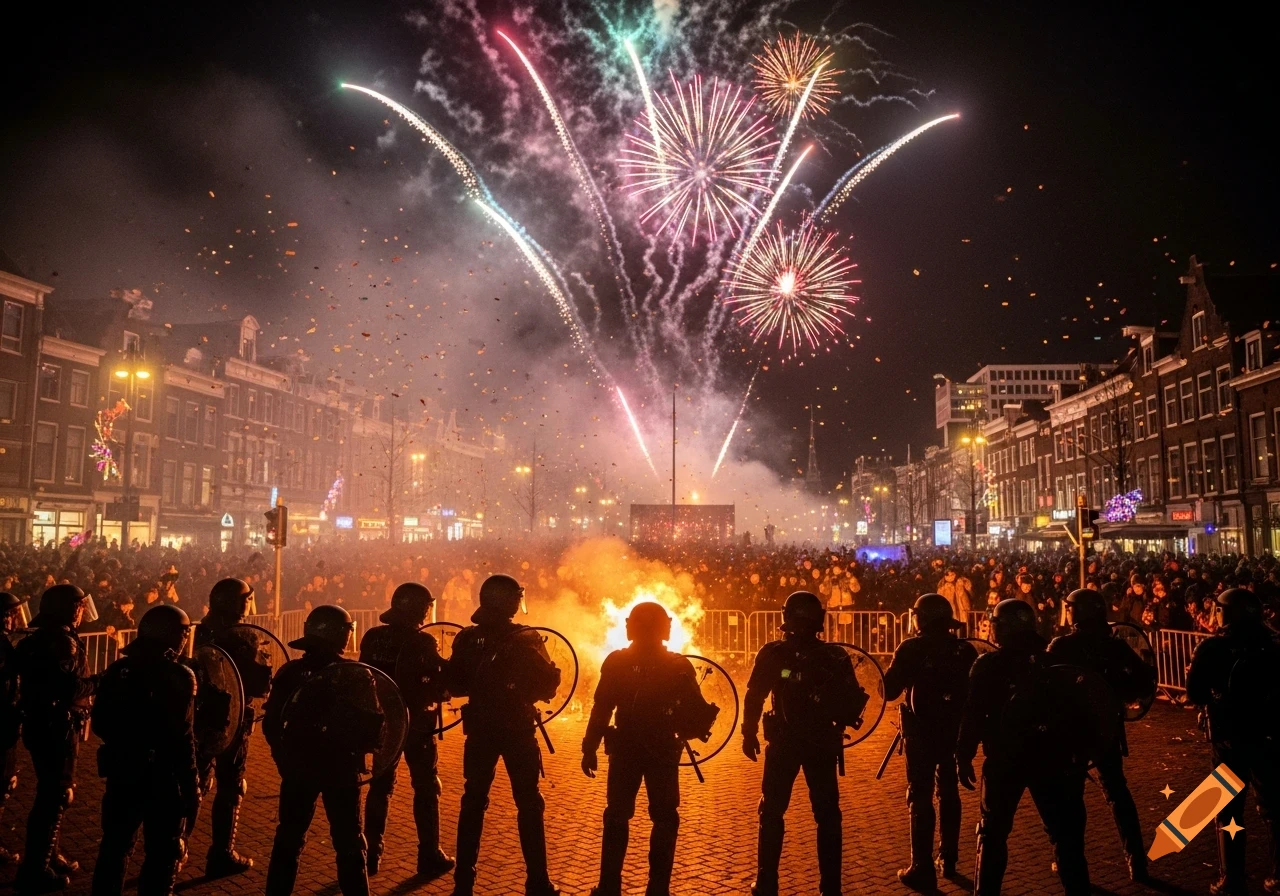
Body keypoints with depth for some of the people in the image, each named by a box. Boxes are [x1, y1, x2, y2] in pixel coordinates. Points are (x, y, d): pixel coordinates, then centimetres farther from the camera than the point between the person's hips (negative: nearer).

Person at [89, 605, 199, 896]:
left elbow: (100, 724, 8)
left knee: (115, 845, 21)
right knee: (163, 853, 7)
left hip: (123, 771, 6)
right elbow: (181, 738, -19)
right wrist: (192, 784, -11)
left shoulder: (118, 670, 3)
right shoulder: (179, 676, -17)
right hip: (163, 775, -6)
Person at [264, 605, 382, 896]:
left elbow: (271, 723, 0)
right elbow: (372, 722, -12)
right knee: (348, 843, 8)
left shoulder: (289, 672, -3)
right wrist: (364, 746, 6)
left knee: (288, 839, 16)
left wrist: (285, 755, 12)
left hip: (297, 767, 3)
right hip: (341, 769, -3)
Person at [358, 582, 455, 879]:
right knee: (426, 789, 7)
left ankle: (371, 854, 19)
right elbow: (442, 685, -12)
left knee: (380, 786, 16)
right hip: (416, 722, -4)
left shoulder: (372, 637, -2)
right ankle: (430, 857, 10)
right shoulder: (423, 642, -15)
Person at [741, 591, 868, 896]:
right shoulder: (835, 657, -3)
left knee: (771, 812, 12)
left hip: (783, 742, -1)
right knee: (827, 815, 11)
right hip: (822, 743, 1)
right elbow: (852, 702, -3)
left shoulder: (773, 654, -9)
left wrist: (750, 733, 2)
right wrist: (843, 719, 13)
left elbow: (753, 697, -7)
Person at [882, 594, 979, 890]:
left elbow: (890, 691, -12)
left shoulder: (911, 648, -12)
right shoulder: (965, 649, 0)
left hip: (922, 731, -4)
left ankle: (923, 869, -2)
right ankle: (948, 860, 27)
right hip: (954, 730, 4)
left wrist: (903, 672, 5)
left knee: (920, 797, 1)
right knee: (949, 793, 19)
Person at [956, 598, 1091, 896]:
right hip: (1048, 758, 2)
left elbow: (973, 715, -11)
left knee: (994, 832, 11)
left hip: (1003, 760, -2)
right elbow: (1072, 712, 4)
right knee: (1065, 831, 12)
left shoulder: (987, 665, -8)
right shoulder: (1051, 662, 2)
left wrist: (964, 756, -4)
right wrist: (1079, 756, 11)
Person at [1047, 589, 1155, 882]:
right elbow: (1145, 681, -5)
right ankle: (1137, 863, 15)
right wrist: (1116, 693, 5)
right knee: (1118, 794, 15)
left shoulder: (1060, 646, -13)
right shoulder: (1116, 646, -2)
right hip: (1106, 728, 3)